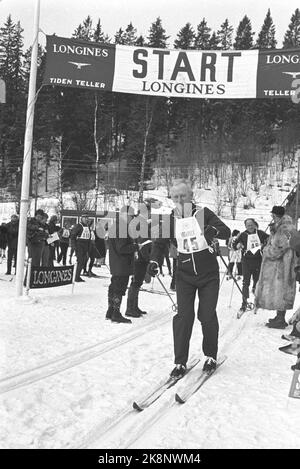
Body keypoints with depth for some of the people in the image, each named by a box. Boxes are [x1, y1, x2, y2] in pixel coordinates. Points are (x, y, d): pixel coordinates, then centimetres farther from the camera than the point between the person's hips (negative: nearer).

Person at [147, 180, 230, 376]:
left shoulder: (204, 213, -6)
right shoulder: (171, 220, 0)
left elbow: (227, 232, -11)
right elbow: (160, 243, 9)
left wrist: (214, 230, -33)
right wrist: (154, 261, -8)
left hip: (209, 274, -1)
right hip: (185, 276, 2)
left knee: (207, 316, 1)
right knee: (183, 316, -6)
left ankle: (211, 357, 22)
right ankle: (180, 362, 3)